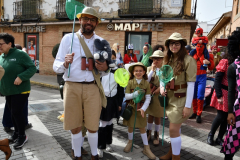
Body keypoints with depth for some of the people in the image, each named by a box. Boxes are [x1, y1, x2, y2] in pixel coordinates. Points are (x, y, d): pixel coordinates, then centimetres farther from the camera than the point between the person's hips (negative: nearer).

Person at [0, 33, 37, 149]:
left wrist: (21, 77, -25)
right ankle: (16, 132, 33)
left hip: (20, 91, -7)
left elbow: (32, 68, -15)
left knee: (17, 112, -5)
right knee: (12, 112, 16)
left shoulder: (20, 54, -13)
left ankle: (22, 136, 11)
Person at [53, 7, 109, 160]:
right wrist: (65, 64, -22)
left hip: (93, 88, 1)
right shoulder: (68, 38, 2)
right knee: (75, 126, 10)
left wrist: (105, 68, -9)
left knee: (93, 126, 7)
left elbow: (106, 70, 14)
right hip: (72, 87, -1)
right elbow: (56, 66, -1)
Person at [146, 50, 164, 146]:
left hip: (159, 96, -2)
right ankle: (148, 133, 28)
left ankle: (156, 135, 27)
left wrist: (154, 92, -15)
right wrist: (152, 70, -14)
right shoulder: (149, 68, 1)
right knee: (150, 115, 14)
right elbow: (146, 81, -10)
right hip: (149, 95, 2)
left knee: (157, 116, 10)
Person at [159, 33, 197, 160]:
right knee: (175, 127, 19)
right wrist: (162, 87, -6)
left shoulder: (188, 60, -15)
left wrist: (188, 105, -19)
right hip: (169, 97, 6)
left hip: (181, 99, -6)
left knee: (173, 129, -4)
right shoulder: (168, 59, 6)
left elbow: (191, 84, -17)